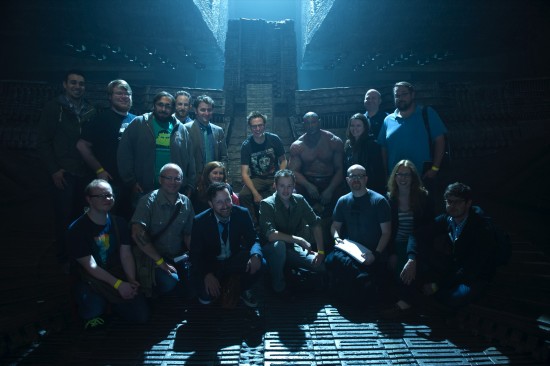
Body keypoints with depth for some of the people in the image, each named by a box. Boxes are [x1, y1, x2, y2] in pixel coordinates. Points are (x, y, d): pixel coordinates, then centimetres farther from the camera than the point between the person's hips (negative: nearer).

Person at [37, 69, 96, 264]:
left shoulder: (90, 111, 10)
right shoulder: (53, 108, 0)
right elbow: (43, 143, -1)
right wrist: (54, 170, -9)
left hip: (85, 173, 3)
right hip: (63, 173, -3)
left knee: (80, 214, 7)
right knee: (64, 217, 1)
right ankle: (64, 258, 18)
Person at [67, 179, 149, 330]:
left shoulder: (119, 223, 1)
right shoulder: (76, 230, -14)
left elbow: (126, 256, -2)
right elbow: (90, 266, -18)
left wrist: (131, 281, -18)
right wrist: (118, 284, -25)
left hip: (119, 274, 4)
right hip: (92, 280, -4)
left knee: (141, 315, -7)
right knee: (94, 310, -36)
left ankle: (111, 301, 23)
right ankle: (92, 311, 4)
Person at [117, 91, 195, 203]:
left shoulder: (181, 129, 9)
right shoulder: (138, 124, 1)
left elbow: (189, 159, 10)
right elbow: (124, 154, -2)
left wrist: (190, 185, 5)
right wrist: (131, 181, -6)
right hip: (144, 190, -2)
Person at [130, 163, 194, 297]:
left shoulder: (186, 203, 4)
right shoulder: (148, 201, -11)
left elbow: (188, 234, 8)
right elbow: (137, 234, -19)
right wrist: (160, 261, -18)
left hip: (178, 257, 5)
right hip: (152, 257, -5)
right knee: (169, 281, -30)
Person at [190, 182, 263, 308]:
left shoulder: (242, 213, -12)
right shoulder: (200, 221, -16)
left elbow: (253, 240, -8)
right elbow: (195, 254, -13)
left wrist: (255, 255, -33)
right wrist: (207, 274, -32)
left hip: (235, 260, 2)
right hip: (212, 264, -2)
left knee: (258, 263, -27)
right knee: (206, 296, -27)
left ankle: (244, 290, 4)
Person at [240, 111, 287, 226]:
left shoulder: (274, 139, -4)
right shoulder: (246, 145, -7)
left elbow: (283, 161, 5)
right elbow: (244, 173, -11)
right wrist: (255, 193, -25)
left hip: (274, 177, 0)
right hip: (256, 179, 0)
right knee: (243, 195, -30)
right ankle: (254, 224, -8)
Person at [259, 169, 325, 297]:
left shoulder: (299, 200, -3)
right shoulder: (267, 204, -18)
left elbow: (316, 224, 0)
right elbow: (271, 235, -30)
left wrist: (321, 251, -8)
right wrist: (299, 240, -28)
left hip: (292, 247, 4)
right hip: (271, 250, -4)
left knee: (321, 265, -13)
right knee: (279, 244, -37)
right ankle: (278, 288, -15)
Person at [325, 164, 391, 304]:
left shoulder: (379, 201, -2)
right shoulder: (343, 201, 10)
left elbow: (386, 232, -4)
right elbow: (335, 226, 18)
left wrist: (375, 254, -18)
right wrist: (337, 237, -6)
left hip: (372, 253, -3)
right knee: (331, 259, -30)